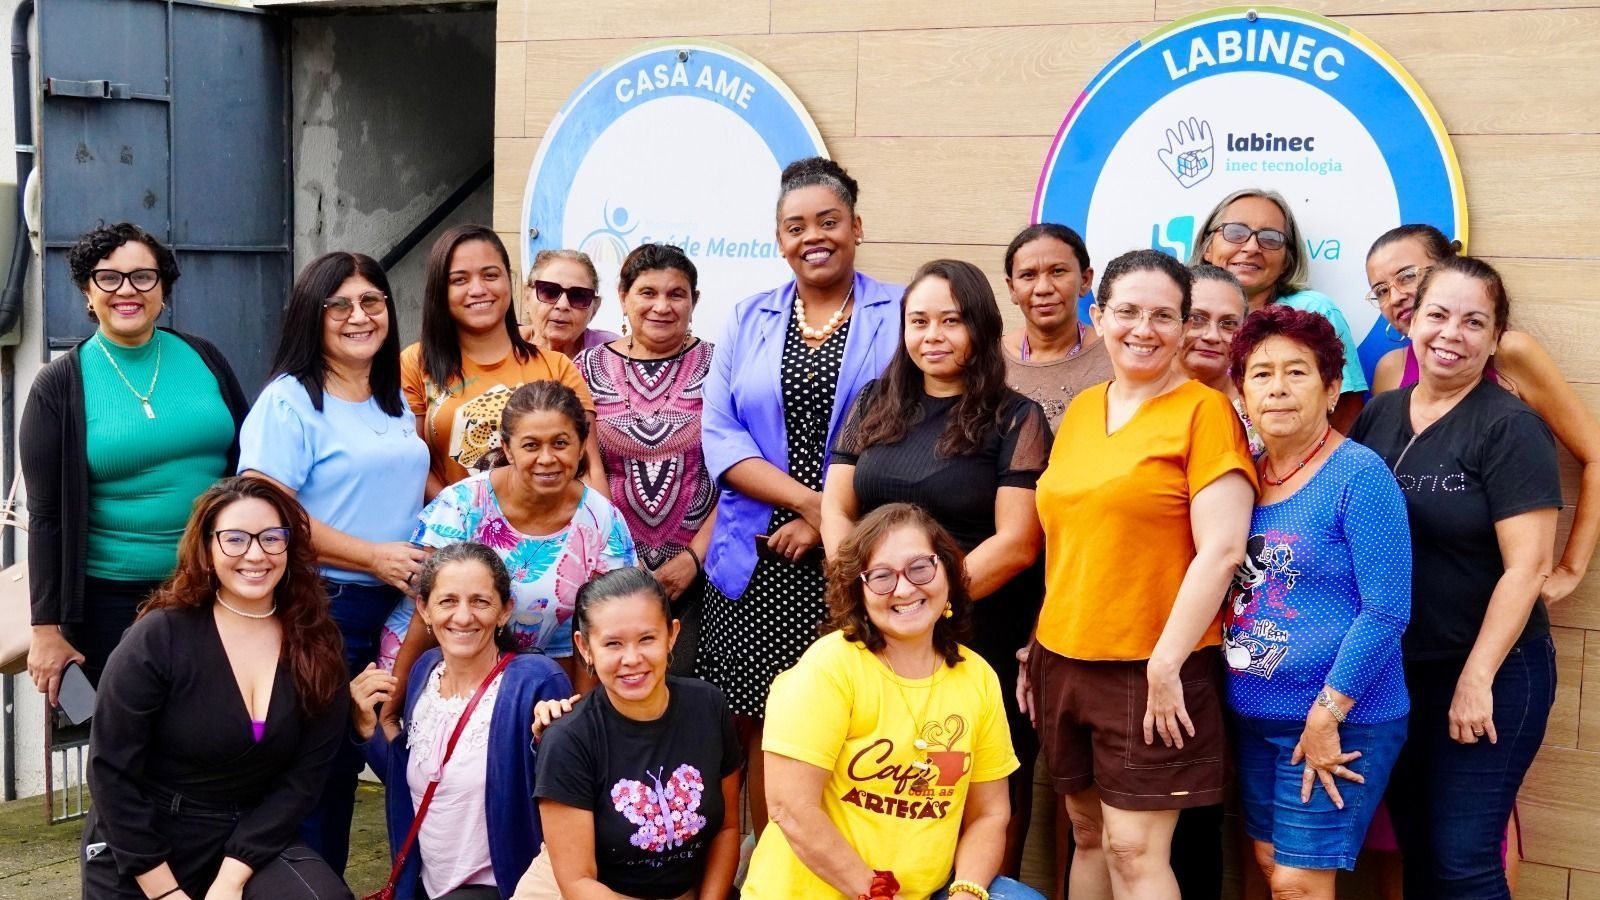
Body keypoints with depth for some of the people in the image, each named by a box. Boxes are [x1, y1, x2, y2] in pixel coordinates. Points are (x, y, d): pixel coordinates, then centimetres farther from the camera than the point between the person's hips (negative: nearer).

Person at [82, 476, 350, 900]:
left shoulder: (316, 644, -5)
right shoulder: (160, 637, -14)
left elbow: (306, 773, -6)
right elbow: (111, 768, -13)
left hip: (252, 838, 2)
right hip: (143, 849, -2)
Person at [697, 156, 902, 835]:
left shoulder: (900, 315, 3)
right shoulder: (750, 320, 12)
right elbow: (719, 435, 2)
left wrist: (826, 522, -12)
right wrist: (812, 499, -11)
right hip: (759, 565, 3)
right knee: (761, 730, 4)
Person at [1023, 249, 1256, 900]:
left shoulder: (1203, 411, -8)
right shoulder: (1080, 411, 11)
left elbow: (1221, 550, -15)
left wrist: (1165, 663, -17)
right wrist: (1036, 646, 15)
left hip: (1150, 669, -6)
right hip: (1064, 659, 6)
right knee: (1088, 834, 14)